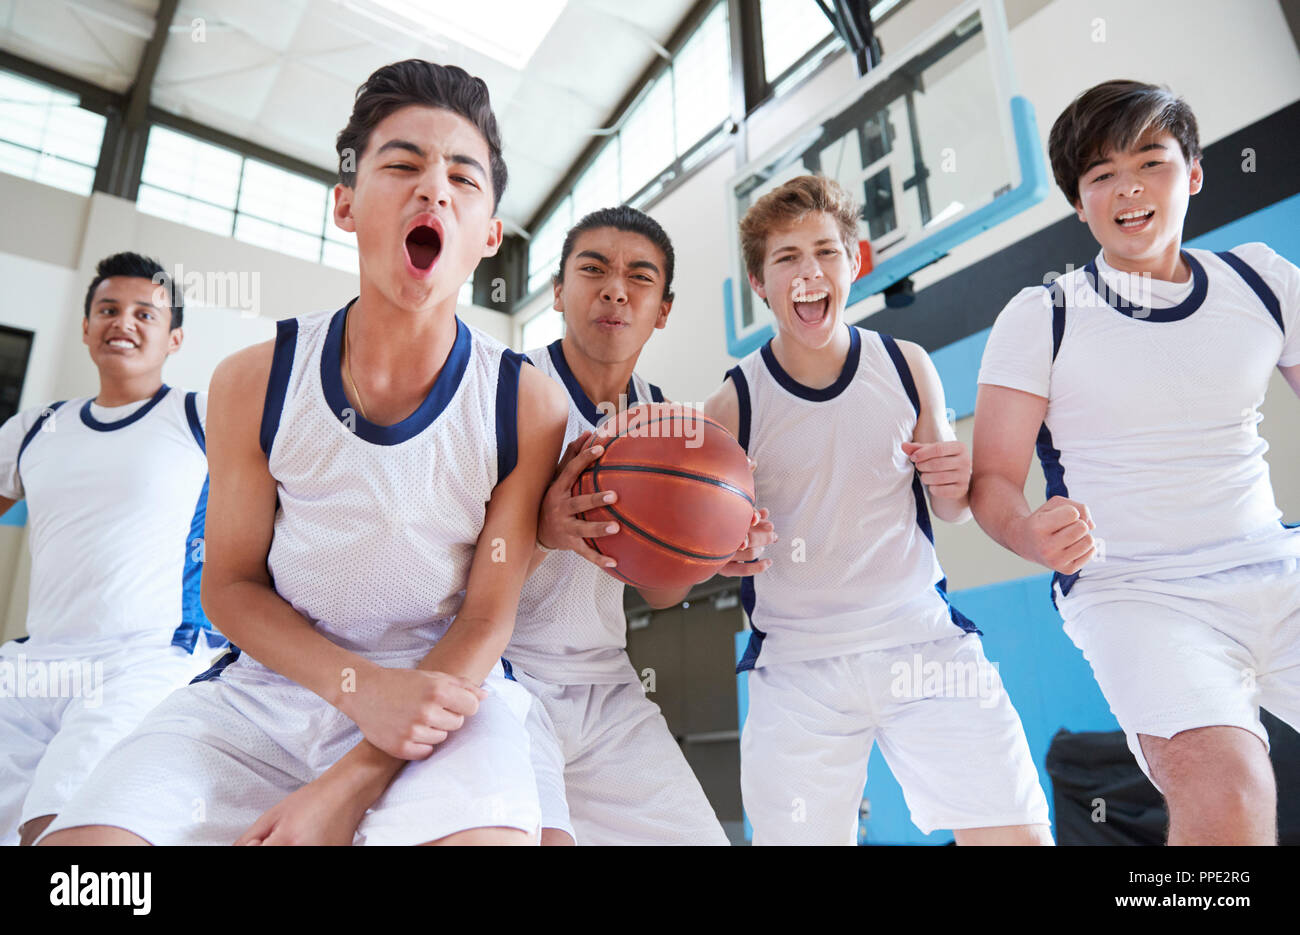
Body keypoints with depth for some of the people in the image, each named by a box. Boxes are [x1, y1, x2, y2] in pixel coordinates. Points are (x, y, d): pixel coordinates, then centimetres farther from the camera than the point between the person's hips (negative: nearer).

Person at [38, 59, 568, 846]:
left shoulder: (528, 406, -10)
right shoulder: (255, 383, -5)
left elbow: (487, 616, -8)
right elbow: (232, 584, 1)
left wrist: (351, 784, -16)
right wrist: (359, 686, -17)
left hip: (446, 689, -2)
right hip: (273, 679, 3)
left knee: (488, 830, -32)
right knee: (84, 834, -17)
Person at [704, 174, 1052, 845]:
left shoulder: (906, 367, 2)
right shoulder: (733, 405, -5)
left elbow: (950, 510, 14)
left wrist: (954, 483, -9)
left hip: (923, 640, 2)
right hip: (797, 665, -1)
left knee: (1018, 832, -4)